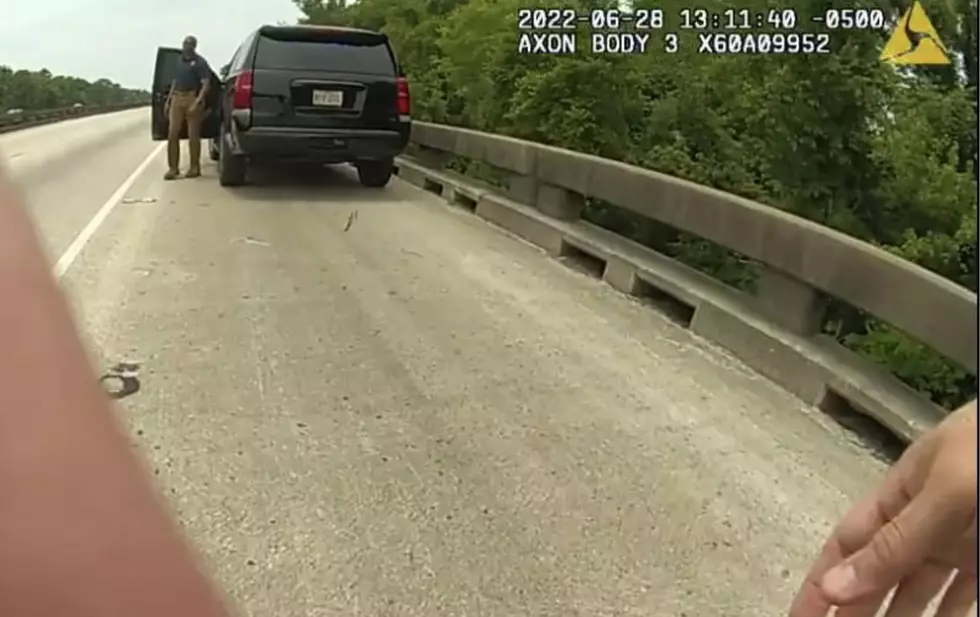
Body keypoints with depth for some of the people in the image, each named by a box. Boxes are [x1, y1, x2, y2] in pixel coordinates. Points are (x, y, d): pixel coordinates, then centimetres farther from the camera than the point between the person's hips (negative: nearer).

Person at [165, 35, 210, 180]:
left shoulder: (200, 62, -4)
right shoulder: (179, 61, 17)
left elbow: (206, 84, -12)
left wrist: (197, 102, -22)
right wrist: (168, 101, 19)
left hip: (192, 98, -6)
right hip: (177, 99, 6)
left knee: (193, 135, -1)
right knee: (172, 134, 0)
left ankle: (194, 167, 9)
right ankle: (173, 167, 4)